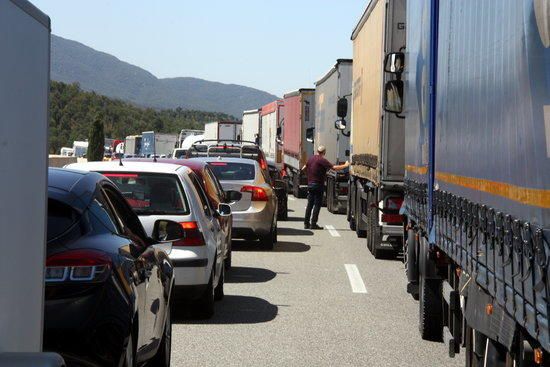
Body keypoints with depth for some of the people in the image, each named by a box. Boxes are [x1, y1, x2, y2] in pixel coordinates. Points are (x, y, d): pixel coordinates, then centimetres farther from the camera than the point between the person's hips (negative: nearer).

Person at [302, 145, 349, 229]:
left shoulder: (311, 159, 10)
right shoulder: (322, 160, -12)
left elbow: (305, 167, 30)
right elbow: (334, 168, -18)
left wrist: (303, 169, 53)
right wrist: (345, 165, -7)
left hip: (310, 184, 7)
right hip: (318, 185, -7)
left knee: (310, 204, 13)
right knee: (317, 205, -3)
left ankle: (306, 223, 13)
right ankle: (313, 224, -6)